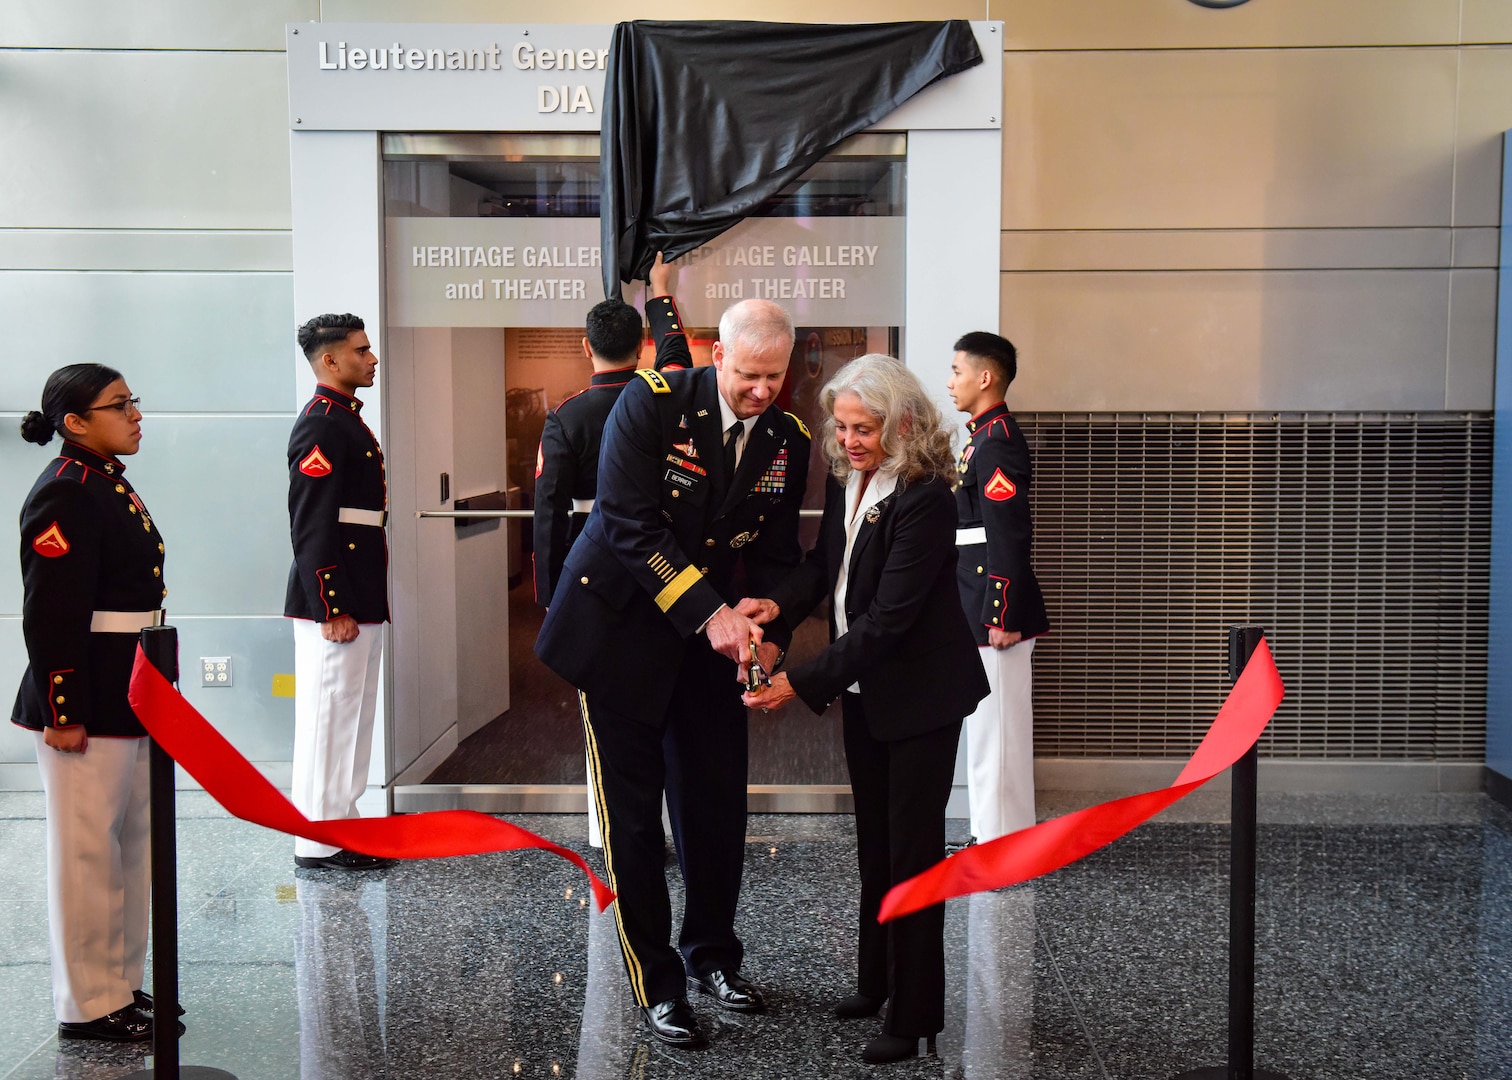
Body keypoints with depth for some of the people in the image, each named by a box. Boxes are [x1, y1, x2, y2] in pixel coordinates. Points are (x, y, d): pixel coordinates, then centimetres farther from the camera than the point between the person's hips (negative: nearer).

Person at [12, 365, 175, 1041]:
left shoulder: (109, 484, 13)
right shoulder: (64, 496, -16)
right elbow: (52, 616, -20)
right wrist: (64, 714, -20)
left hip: (130, 702, 10)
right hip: (86, 706, -10)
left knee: (132, 842, 16)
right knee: (88, 849, 1)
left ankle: (121, 985, 28)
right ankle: (88, 1005, 14)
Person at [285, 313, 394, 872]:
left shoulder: (346, 419, 17)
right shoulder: (320, 426, -15)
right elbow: (311, 527, -20)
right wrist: (333, 609, -21)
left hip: (358, 598, 10)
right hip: (334, 602, -10)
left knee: (351, 716, 16)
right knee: (328, 717, -3)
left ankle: (342, 825, 26)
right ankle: (319, 843, 5)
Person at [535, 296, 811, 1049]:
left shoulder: (788, 440, -1)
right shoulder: (652, 403, -17)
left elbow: (776, 555, 4)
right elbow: (631, 526, -22)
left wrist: (767, 636, -13)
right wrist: (708, 613, -27)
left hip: (712, 634, 5)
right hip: (621, 626, -4)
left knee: (717, 802, 10)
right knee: (631, 810, 2)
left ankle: (712, 957, 31)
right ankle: (655, 985, 15)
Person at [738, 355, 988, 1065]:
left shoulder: (925, 496, -25)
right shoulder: (846, 480, -1)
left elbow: (888, 619, -28)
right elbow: (825, 562, 11)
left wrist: (802, 682, -30)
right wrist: (780, 602, -10)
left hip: (920, 693, -8)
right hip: (864, 689, 8)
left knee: (912, 849, 1)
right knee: (873, 842, 19)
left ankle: (914, 1016, 15)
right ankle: (875, 981, 36)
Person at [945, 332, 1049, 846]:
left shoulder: (996, 443, -16)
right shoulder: (986, 437, 16)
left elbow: (1009, 538, -21)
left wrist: (1002, 618, -21)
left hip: (995, 611, -10)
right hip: (981, 610, 10)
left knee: (997, 726, -3)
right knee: (989, 726, 15)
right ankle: (993, 834, 25)